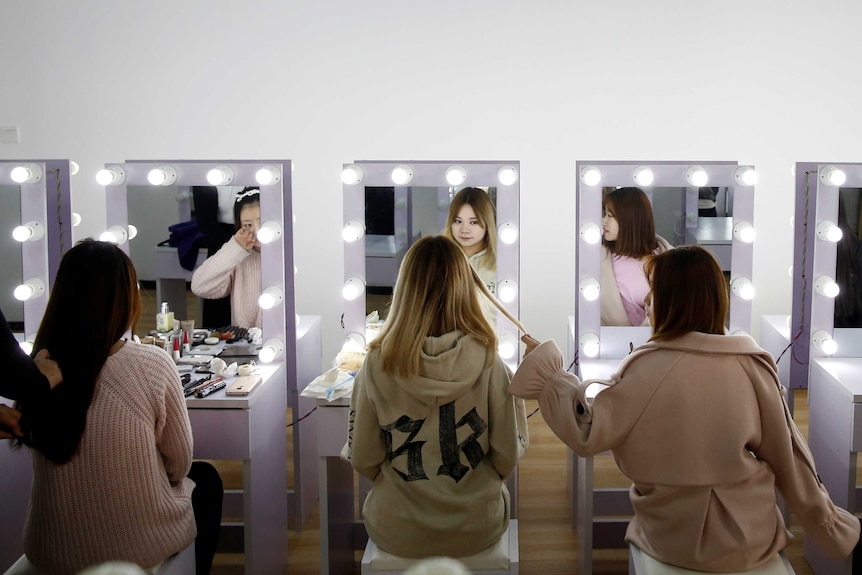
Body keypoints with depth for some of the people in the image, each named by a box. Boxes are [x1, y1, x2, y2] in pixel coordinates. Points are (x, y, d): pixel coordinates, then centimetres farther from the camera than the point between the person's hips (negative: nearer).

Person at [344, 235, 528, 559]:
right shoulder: (490, 364, -16)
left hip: (397, 534, 0)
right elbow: (508, 458, -9)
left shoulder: (377, 365, -16)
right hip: (476, 531, 0)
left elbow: (361, 459, -8)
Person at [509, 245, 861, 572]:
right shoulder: (753, 366, -9)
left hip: (671, 541, -1)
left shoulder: (647, 368, -15)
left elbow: (587, 432, -16)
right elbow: (790, 460, -3)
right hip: (749, 542, 1)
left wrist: (545, 368, -7)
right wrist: (834, 532, 9)